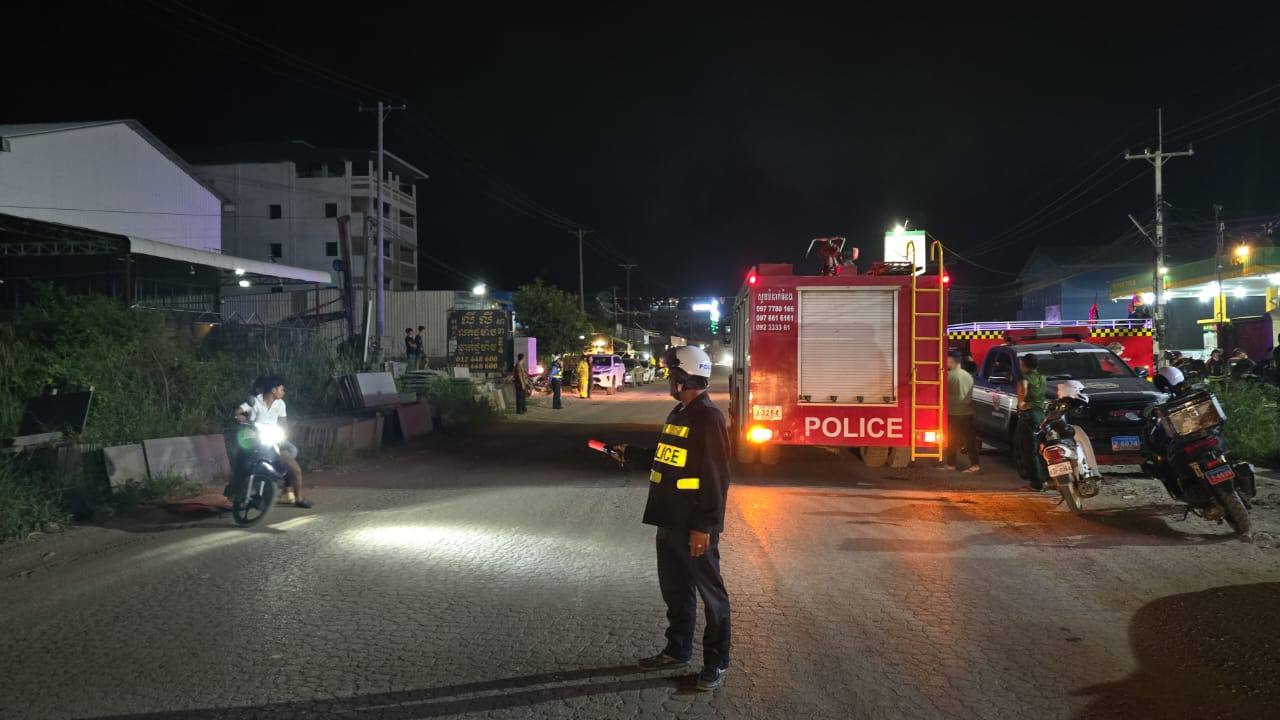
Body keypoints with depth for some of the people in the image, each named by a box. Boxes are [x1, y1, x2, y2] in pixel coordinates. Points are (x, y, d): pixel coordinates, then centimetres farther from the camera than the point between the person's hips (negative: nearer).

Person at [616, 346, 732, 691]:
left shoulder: (708, 417, -17)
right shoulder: (679, 414, 13)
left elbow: (716, 478, -20)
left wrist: (704, 526, -21)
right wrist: (629, 454, 24)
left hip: (694, 526, -9)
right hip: (670, 521, 9)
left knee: (710, 593, 4)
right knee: (674, 589, 19)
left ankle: (716, 661, 16)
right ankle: (677, 650, 34)